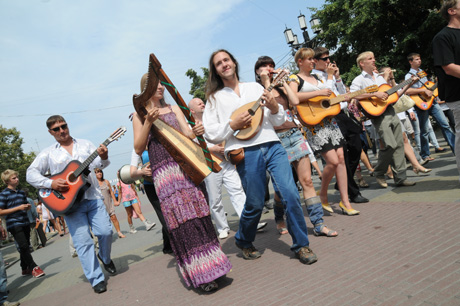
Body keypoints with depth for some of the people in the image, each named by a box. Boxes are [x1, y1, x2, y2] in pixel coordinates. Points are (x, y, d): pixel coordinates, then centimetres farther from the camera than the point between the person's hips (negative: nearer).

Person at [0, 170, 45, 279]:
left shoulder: (22, 192, 15)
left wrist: (27, 206, 3)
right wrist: (18, 208, -15)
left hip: (25, 223, 7)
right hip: (14, 224, -6)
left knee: (25, 246, 11)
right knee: (23, 246, -14)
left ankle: (25, 269, 23)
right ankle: (33, 267, -8)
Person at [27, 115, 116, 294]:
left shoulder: (85, 145, 12)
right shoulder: (48, 153, 9)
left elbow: (98, 164, 1)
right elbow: (31, 174, 4)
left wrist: (103, 157, -23)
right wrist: (51, 183, -14)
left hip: (92, 197, 1)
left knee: (105, 231, -6)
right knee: (83, 241, -4)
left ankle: (105, 258, 26)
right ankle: (96, 279, 4)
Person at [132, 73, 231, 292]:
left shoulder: (174, 109, 18)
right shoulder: (139, 115, 11)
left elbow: (187, 135, 8)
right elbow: (138, 149, 2)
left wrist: (195, 132, -15)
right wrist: (149, 122, -10)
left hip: (187, 166, 3)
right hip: (164, 172, -3)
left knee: (199, 215, 1)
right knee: (181, 221, -7)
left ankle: (212, 268, 14)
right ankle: (201, 275, 0)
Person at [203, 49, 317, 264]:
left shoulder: (255, 87, 20)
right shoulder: (215, 98, 12)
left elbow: (279, 121, 17)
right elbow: (210, 134, 3)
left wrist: (274, 107, -4)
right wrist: (233, 125, -9)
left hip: (272, 145, 3)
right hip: (245, 152, -2)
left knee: (291, 194, -8)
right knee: (255, 204, 0)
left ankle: (301, 245, 10)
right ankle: (243, 241, 29)